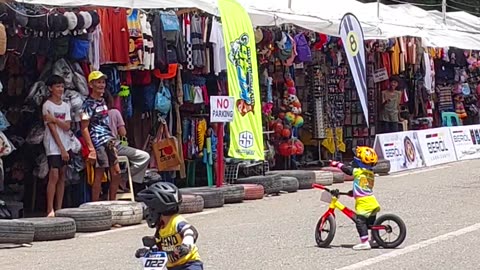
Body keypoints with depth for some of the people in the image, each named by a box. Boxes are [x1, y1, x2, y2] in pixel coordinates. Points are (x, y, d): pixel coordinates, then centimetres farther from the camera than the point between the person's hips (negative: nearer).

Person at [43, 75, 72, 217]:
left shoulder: (65, 106, 11)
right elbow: (52, 129, -11)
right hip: (53, 145, -6)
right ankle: (50, 210, -10)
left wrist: (54, 119, -15)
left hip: (65, 144, 6)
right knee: (54, 175, -12)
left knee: (62, 176, 5)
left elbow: (67, 127, 0)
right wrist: (62, 148, -15)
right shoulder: (47, 106, -6)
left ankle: (59, 209, 8)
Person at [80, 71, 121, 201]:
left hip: (109, 142, 8)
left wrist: (113, 141, 17)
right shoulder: (88, 104, -10)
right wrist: (91, 149, -18)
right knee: (99, 175, -4)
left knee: (116, 173, 8)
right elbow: (84, 128, -13)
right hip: (98, 143, -8)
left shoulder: (102, 101, 13)